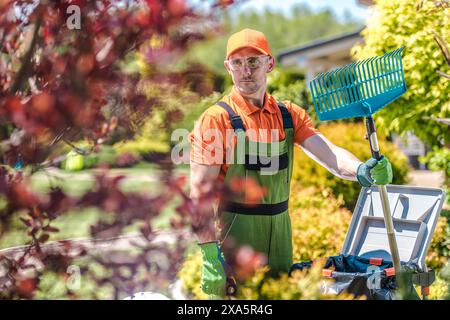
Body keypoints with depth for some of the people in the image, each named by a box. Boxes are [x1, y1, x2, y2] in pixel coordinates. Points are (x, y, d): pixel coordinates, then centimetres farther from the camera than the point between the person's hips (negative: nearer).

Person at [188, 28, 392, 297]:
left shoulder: (290, 115, 7)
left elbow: (327, 152, -8)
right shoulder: (216, 119, -8)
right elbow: (200, 193, -13)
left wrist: (361, 171, -30)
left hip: (280, 233, 5)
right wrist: (210, 254, -21)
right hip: (233, 232, -5)